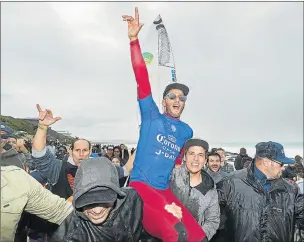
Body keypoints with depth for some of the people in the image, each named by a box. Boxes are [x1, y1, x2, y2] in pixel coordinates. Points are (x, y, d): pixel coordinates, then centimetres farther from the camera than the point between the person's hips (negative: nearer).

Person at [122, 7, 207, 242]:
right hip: (141, 186, -5)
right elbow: (142, 79, -11)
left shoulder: (187, 131, 12)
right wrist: (134, 39, -18)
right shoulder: (151, 117, 0)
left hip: (165, 191, 5)